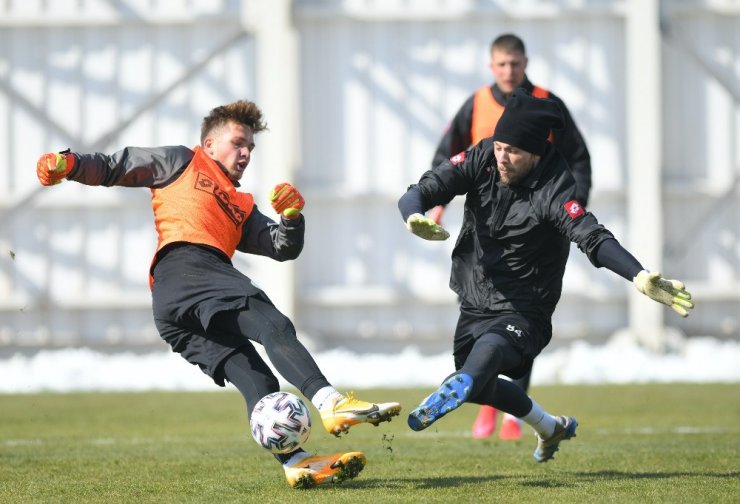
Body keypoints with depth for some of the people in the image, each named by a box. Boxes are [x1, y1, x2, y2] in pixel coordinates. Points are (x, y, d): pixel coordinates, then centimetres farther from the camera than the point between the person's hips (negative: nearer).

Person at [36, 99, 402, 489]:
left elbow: (285, 248, 32)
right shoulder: (181, 162, 25)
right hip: (185, 267, -8)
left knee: (256, 380, -8)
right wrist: (69, 164, 6)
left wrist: (292, 215, 12)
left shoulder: (242, 207, 40)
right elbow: (113, 168, 23)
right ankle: (331, 403, -48)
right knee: (274, 327, -28)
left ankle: (296, 464, -23)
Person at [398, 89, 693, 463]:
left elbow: (592, 237, -38)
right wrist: (414, 218, -42)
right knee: (478, 386, 23)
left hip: (522, 313, -7)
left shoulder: (553, 190, -24)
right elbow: (422, 191, -16)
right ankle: (551, 429, 45)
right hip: (474, 304, 7)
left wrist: (639, 277, -56)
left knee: (489, 348, -38)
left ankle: (452, 392, -67)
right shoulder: (482, 159, -9)